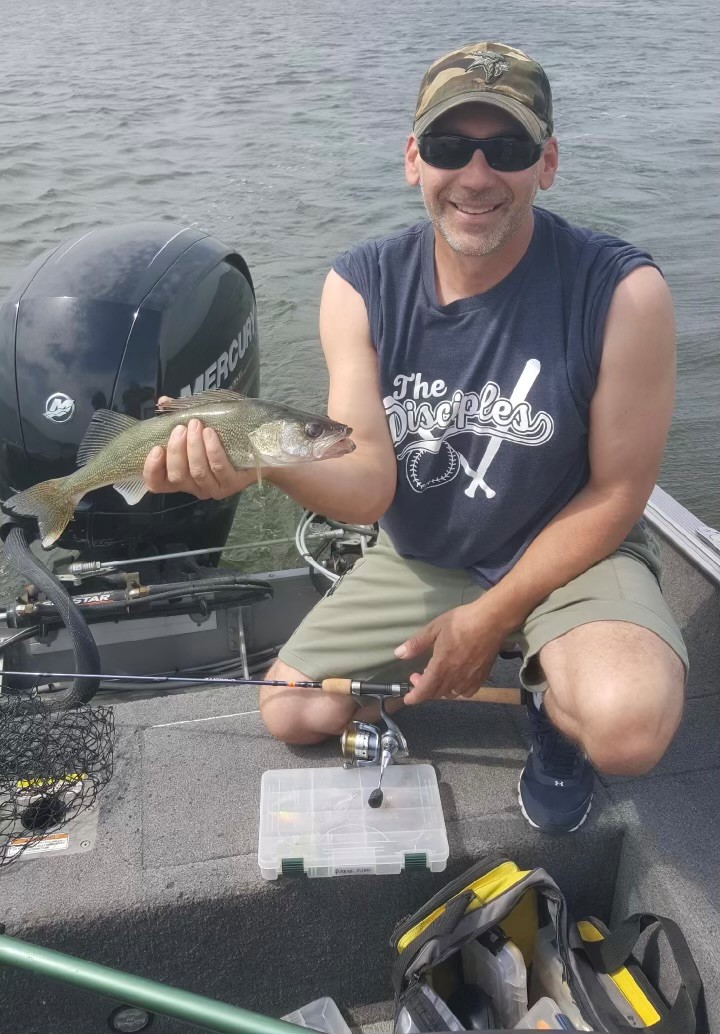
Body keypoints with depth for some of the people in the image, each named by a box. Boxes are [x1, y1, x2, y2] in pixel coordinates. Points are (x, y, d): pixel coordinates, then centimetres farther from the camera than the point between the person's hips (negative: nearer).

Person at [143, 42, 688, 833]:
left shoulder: (621, 290, -21)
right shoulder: (361, 287, -12)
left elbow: (617, 494, -13)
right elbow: (367, 487, -19)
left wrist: (491, 616, -13)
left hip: (573, 552, -3)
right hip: (421, 560, 4)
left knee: (625, 729, -32)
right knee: (291, 715, 3)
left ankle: (553, 692, 8)